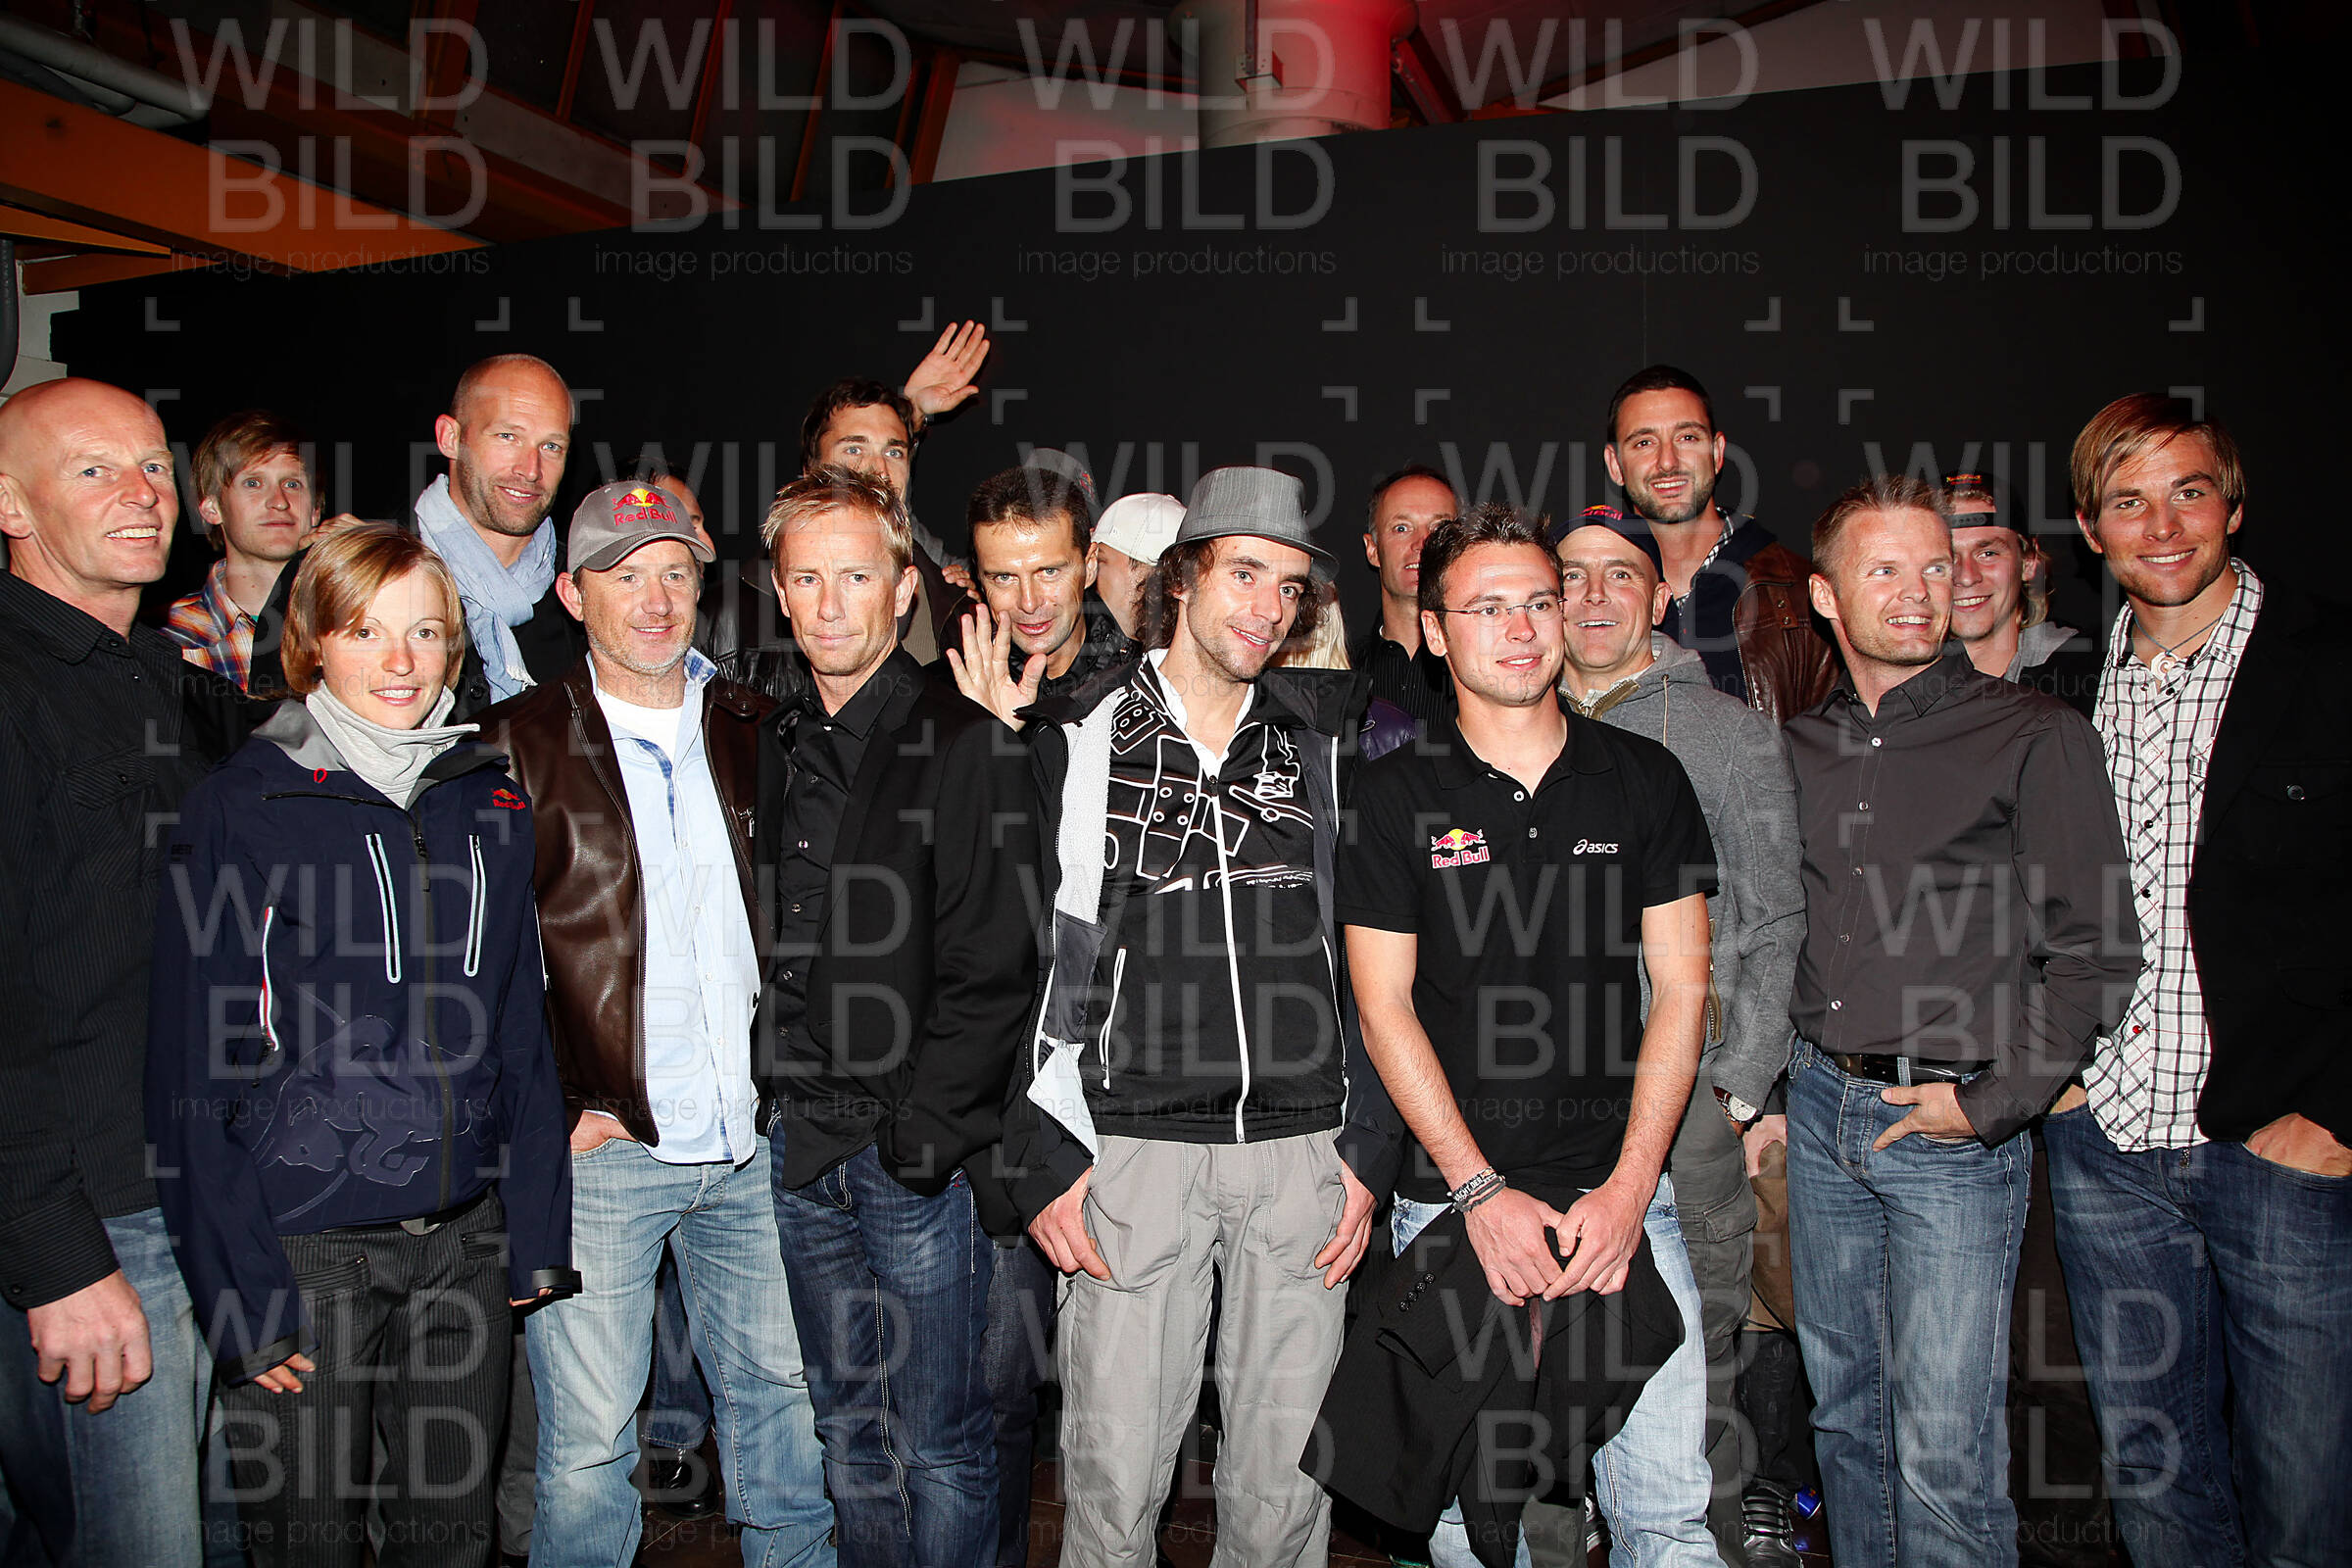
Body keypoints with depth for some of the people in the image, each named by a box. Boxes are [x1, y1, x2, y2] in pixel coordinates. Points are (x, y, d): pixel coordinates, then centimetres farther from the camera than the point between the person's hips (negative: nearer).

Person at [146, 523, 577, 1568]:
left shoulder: (491, 802, 6)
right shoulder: (239, 808, -7)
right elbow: (193, 1069, -8)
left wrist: (536, 1234, 6)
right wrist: (241, 1294, -11)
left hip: (464, 1237, 4)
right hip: (303, 1247, -3)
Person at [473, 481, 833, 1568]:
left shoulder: (753, 732, 9)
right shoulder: (516, 746, -2)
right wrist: (549, 1111, -8)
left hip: (753, 1141, 3)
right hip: (600, 1148, -3)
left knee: (779, 1396, 15)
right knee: (587, 1445, 6)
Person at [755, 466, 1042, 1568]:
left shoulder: (965, 743, -10)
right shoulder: (772, 747, 10)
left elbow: (991, 970, -14)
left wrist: (919, 1131, -16)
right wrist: (777, 1102, 8)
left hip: (922, 1147, -6)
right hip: (802, 1146, 6)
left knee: (938, 1443, 5)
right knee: (849, 1427, 19)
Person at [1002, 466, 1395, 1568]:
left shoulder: (1328, 741, 9)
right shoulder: (1075, 739, 3)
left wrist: (1368, 1147, 5)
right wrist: (1043, 1154, -3)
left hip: (1303, 1150, 2)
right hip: (1133, 1146, -1)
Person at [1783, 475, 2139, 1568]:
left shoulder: (2035, 737, -5)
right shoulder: (1798, 748, 10)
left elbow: (2095, 952, -6)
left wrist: (1990, 1103, -11)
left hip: (1958, 1126, -4)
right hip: (1820, 1108, 5)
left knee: (1945, 1457, -3)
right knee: (1846, 1416, 16)